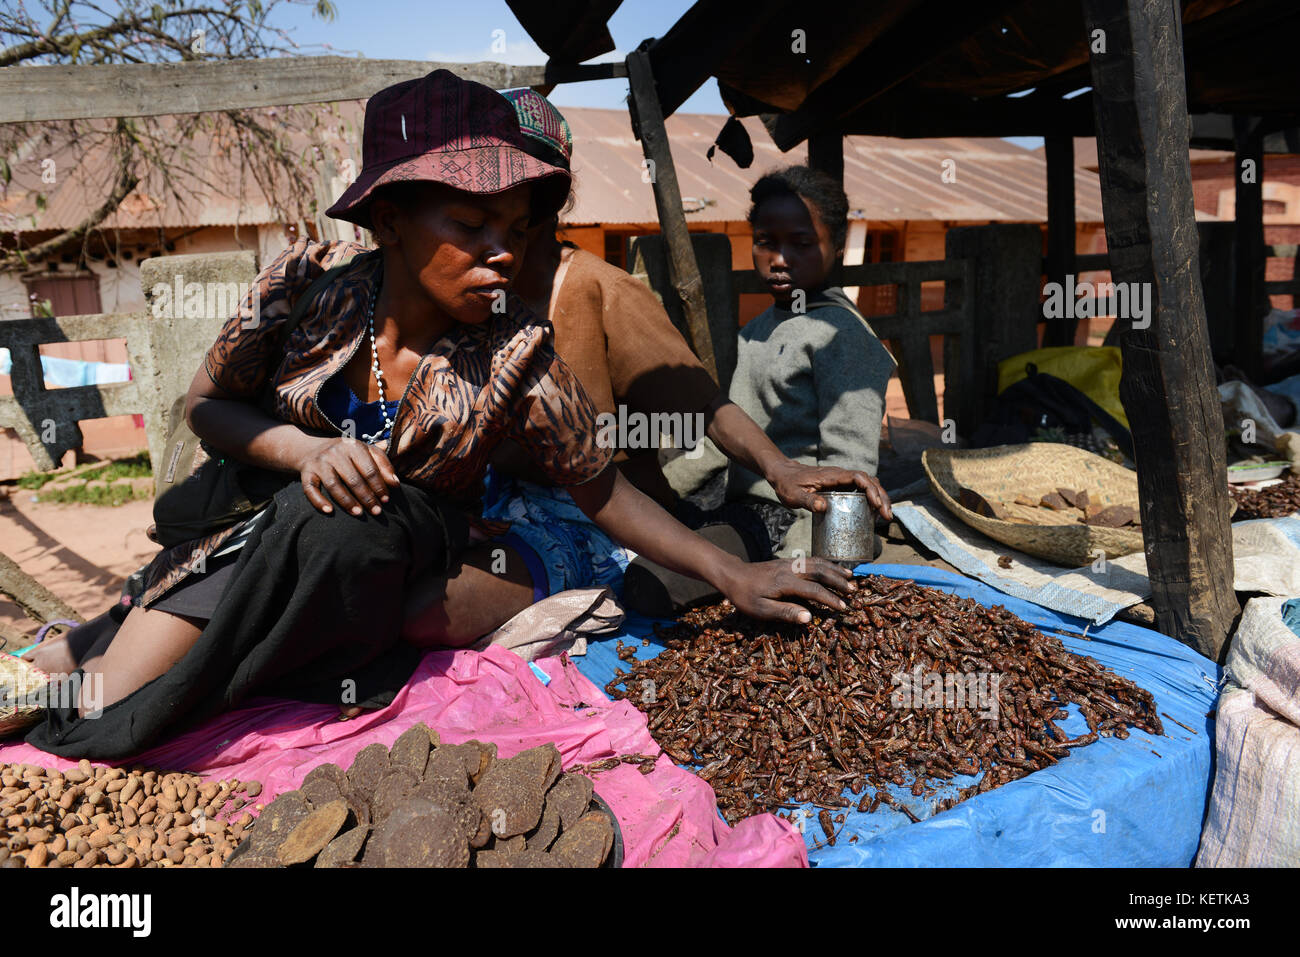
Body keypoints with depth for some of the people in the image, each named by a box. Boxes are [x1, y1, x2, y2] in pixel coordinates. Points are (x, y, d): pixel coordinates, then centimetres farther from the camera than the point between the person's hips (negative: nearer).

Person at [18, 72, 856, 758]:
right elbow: (208, 404, -1)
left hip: (404, 558, -1)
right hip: (265, 524, 2)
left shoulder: (515, 354, -17)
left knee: (342, 531, -33)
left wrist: (733, 575, -15)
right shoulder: (313, 280, -14)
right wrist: (307, 449, -22)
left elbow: (601, 488, -9)